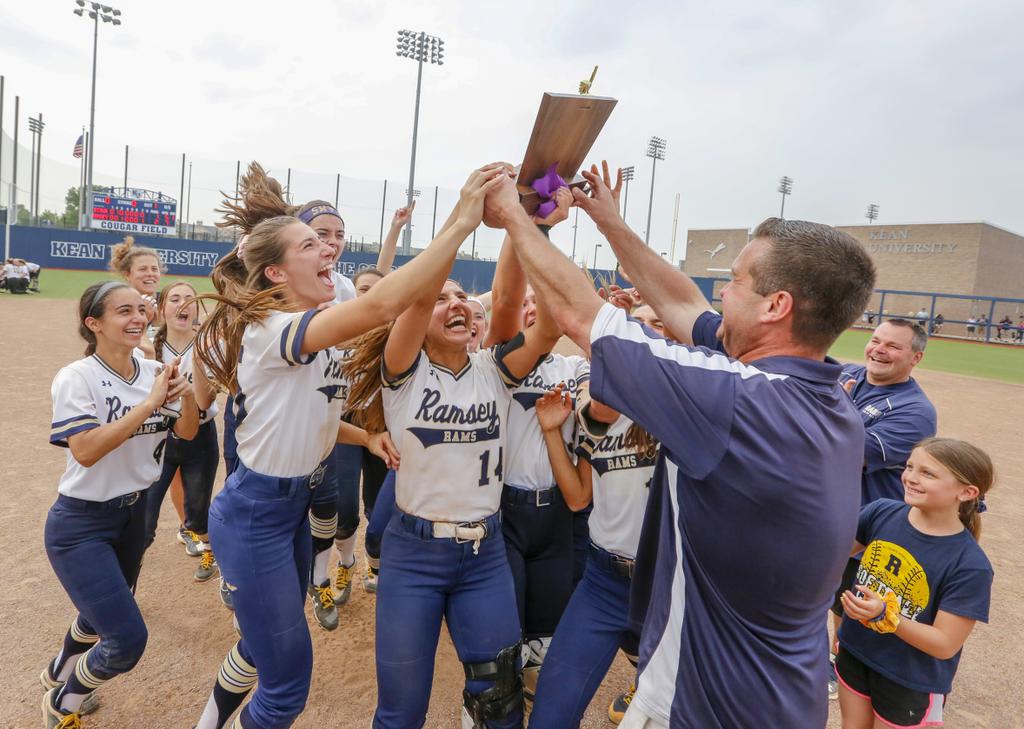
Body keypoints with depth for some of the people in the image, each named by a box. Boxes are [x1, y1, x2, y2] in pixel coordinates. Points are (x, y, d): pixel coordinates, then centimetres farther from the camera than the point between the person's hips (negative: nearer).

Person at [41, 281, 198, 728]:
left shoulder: (154, 372, -4)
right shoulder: (76, 378, -19)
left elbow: (187, 432, -3)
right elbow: (86, 451, -28)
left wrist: (186, 395, -22)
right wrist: (150, 403, -31)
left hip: (133, 514, 6)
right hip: (81, 525, -6)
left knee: (104, 615, 26)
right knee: (127, 639, -10)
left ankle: (58, 673, 58)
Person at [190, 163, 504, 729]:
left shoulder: (317, 341, 4)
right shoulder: (274, 329, -26)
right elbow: (381, 305, -43)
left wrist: (366, 437, -1)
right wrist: (463, 221, -40)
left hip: (295, 506, 9)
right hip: (254, 516, -9)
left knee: (265, 644, 28)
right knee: (288, 683, 3)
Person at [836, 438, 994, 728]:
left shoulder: (970, 566, -24)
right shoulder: (882, 512, -14)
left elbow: (946, 645, -21)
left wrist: (886, 617, -34)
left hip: (910, 682, -4)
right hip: (854, 652, 4)